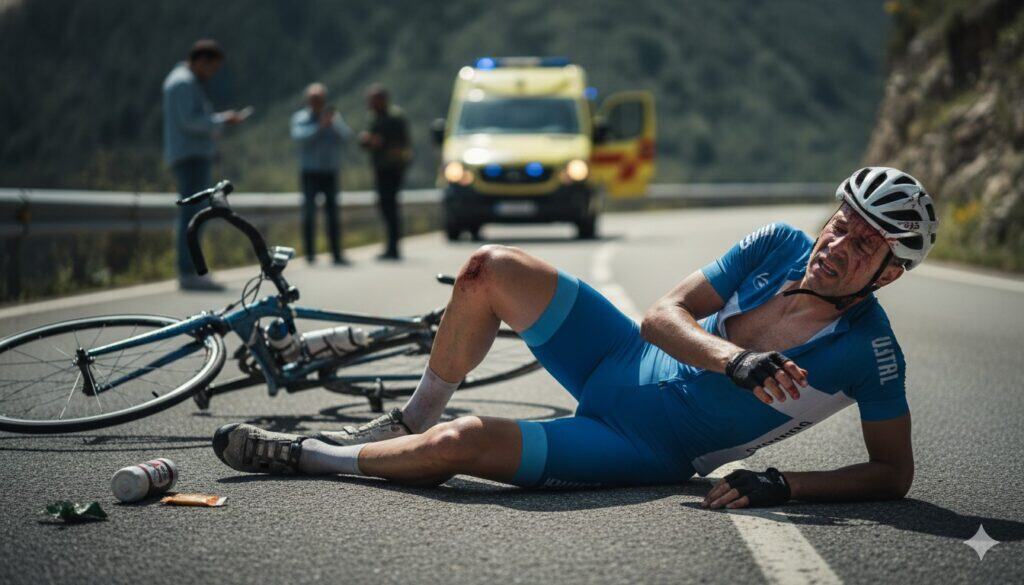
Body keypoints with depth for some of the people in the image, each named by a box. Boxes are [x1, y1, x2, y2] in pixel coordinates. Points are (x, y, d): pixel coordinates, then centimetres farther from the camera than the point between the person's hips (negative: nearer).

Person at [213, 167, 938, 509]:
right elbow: (660, 317, -9)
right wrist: (735, 359, -29)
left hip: (647, 453, -6)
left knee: (465, 443, -23)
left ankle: (304, 455, 3)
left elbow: (893, 474, -16)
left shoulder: (870, 352, -20)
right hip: (620, 363, 6)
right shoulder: (779, 245, -7)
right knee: (492, 268, -8)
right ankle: (413, 421, 13)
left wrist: (782, 486, -29)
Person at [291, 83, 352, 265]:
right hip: (310, 173, -2)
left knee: (333, 213, 2)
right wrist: (320, 126, -25)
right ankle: (310, 253, 2)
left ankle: (337, 253, 4)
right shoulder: (300, 118, 2)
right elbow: (298, 136, -17)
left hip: (330, 173, 2)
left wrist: (333, 123, -23)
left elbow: (346, 136, -8)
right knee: (309, 212, -5)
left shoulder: (334, 117, 6)